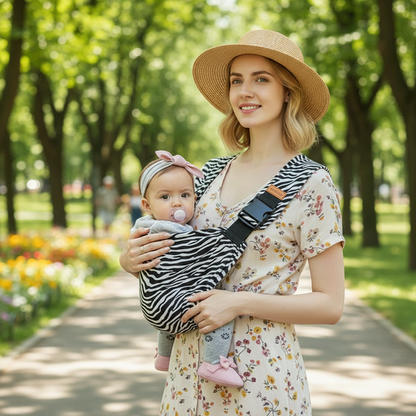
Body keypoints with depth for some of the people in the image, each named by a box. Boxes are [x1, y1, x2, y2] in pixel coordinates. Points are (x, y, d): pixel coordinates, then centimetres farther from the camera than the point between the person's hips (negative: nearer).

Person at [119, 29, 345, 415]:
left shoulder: (312, 185, -9)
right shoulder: (212, 174, 6)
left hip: (261, 372, -5)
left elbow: (330, 305, -9)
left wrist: (240, 302, -19)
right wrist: (130, 259, -5)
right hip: (190, 366, 5)